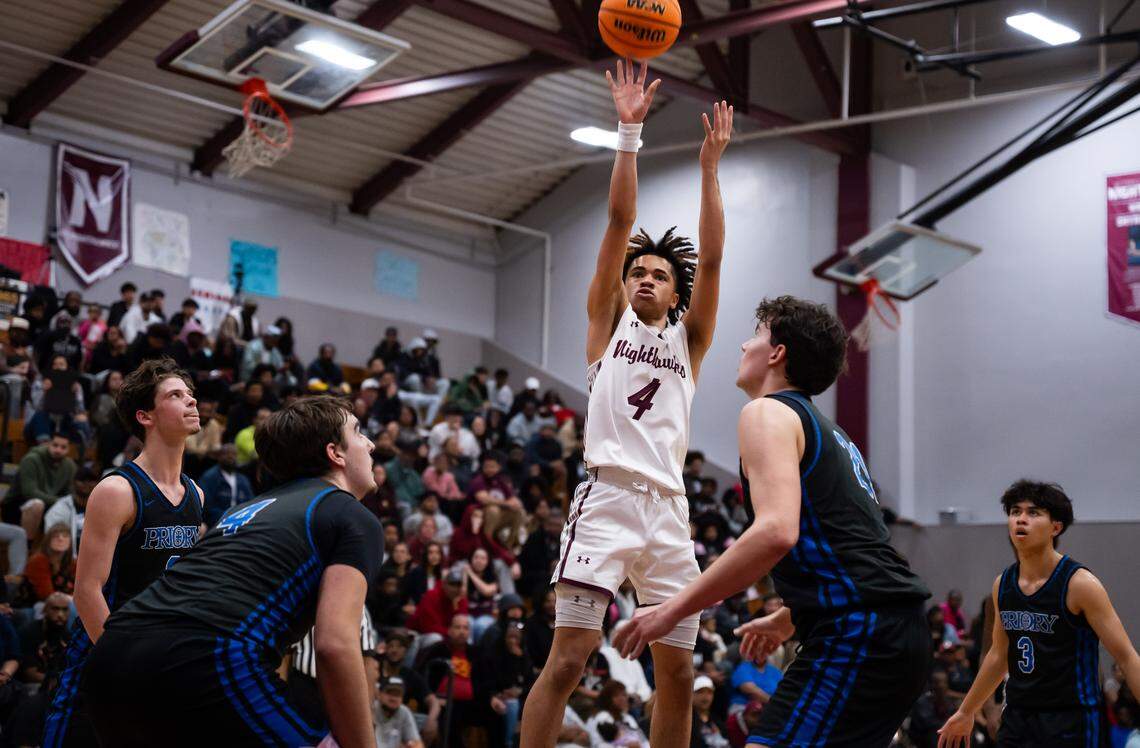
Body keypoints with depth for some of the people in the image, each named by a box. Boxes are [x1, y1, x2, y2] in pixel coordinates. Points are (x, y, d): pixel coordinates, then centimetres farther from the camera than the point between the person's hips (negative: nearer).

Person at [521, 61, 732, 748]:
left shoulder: (688, 338, 19)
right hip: (608, 496, -3)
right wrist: (630, 133, -1)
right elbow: (620, 223, 5)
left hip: (669, 509, 4)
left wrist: (711, 166, 3)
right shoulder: (609, 325, 14)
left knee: (679, 676, 3)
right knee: (569, 658, -14)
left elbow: (711, 257, 8)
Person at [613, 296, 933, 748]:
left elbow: (775, 533, -20)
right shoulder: (829, 433, 27)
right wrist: (785, 621, 42)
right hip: (901, 633, 10)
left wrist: (671, 611, -15)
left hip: (856, 636, -10)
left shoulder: (768, 413, -3)